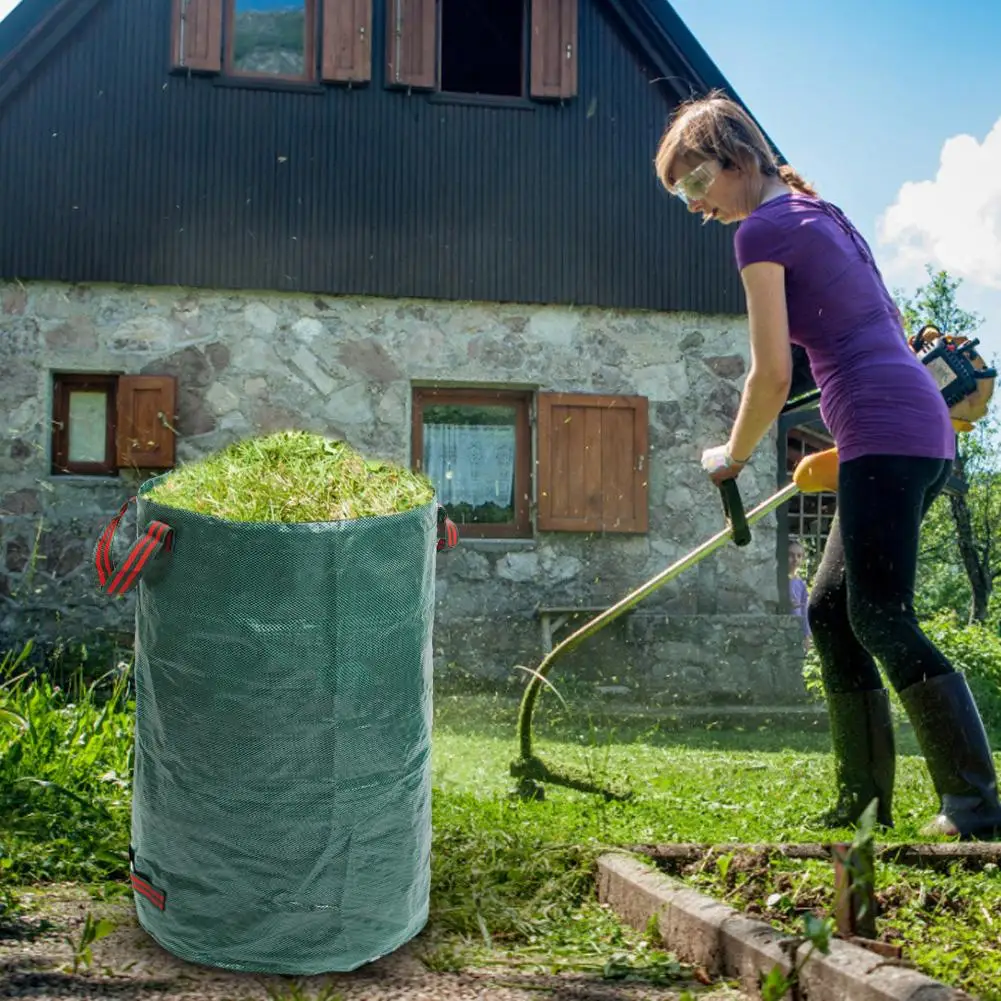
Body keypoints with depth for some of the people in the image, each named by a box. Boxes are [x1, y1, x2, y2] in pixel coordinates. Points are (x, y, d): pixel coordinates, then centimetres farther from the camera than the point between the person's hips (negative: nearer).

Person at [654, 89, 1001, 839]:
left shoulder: (763, 229, -5)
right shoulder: (822, 214, 23)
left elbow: (772, 376, -8)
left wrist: (733, 457, 8)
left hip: (886, 434, -10)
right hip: (925, 430, 10)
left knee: (882, 619, -11)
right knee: (831, 610, 11)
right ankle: (865, 800, 15)